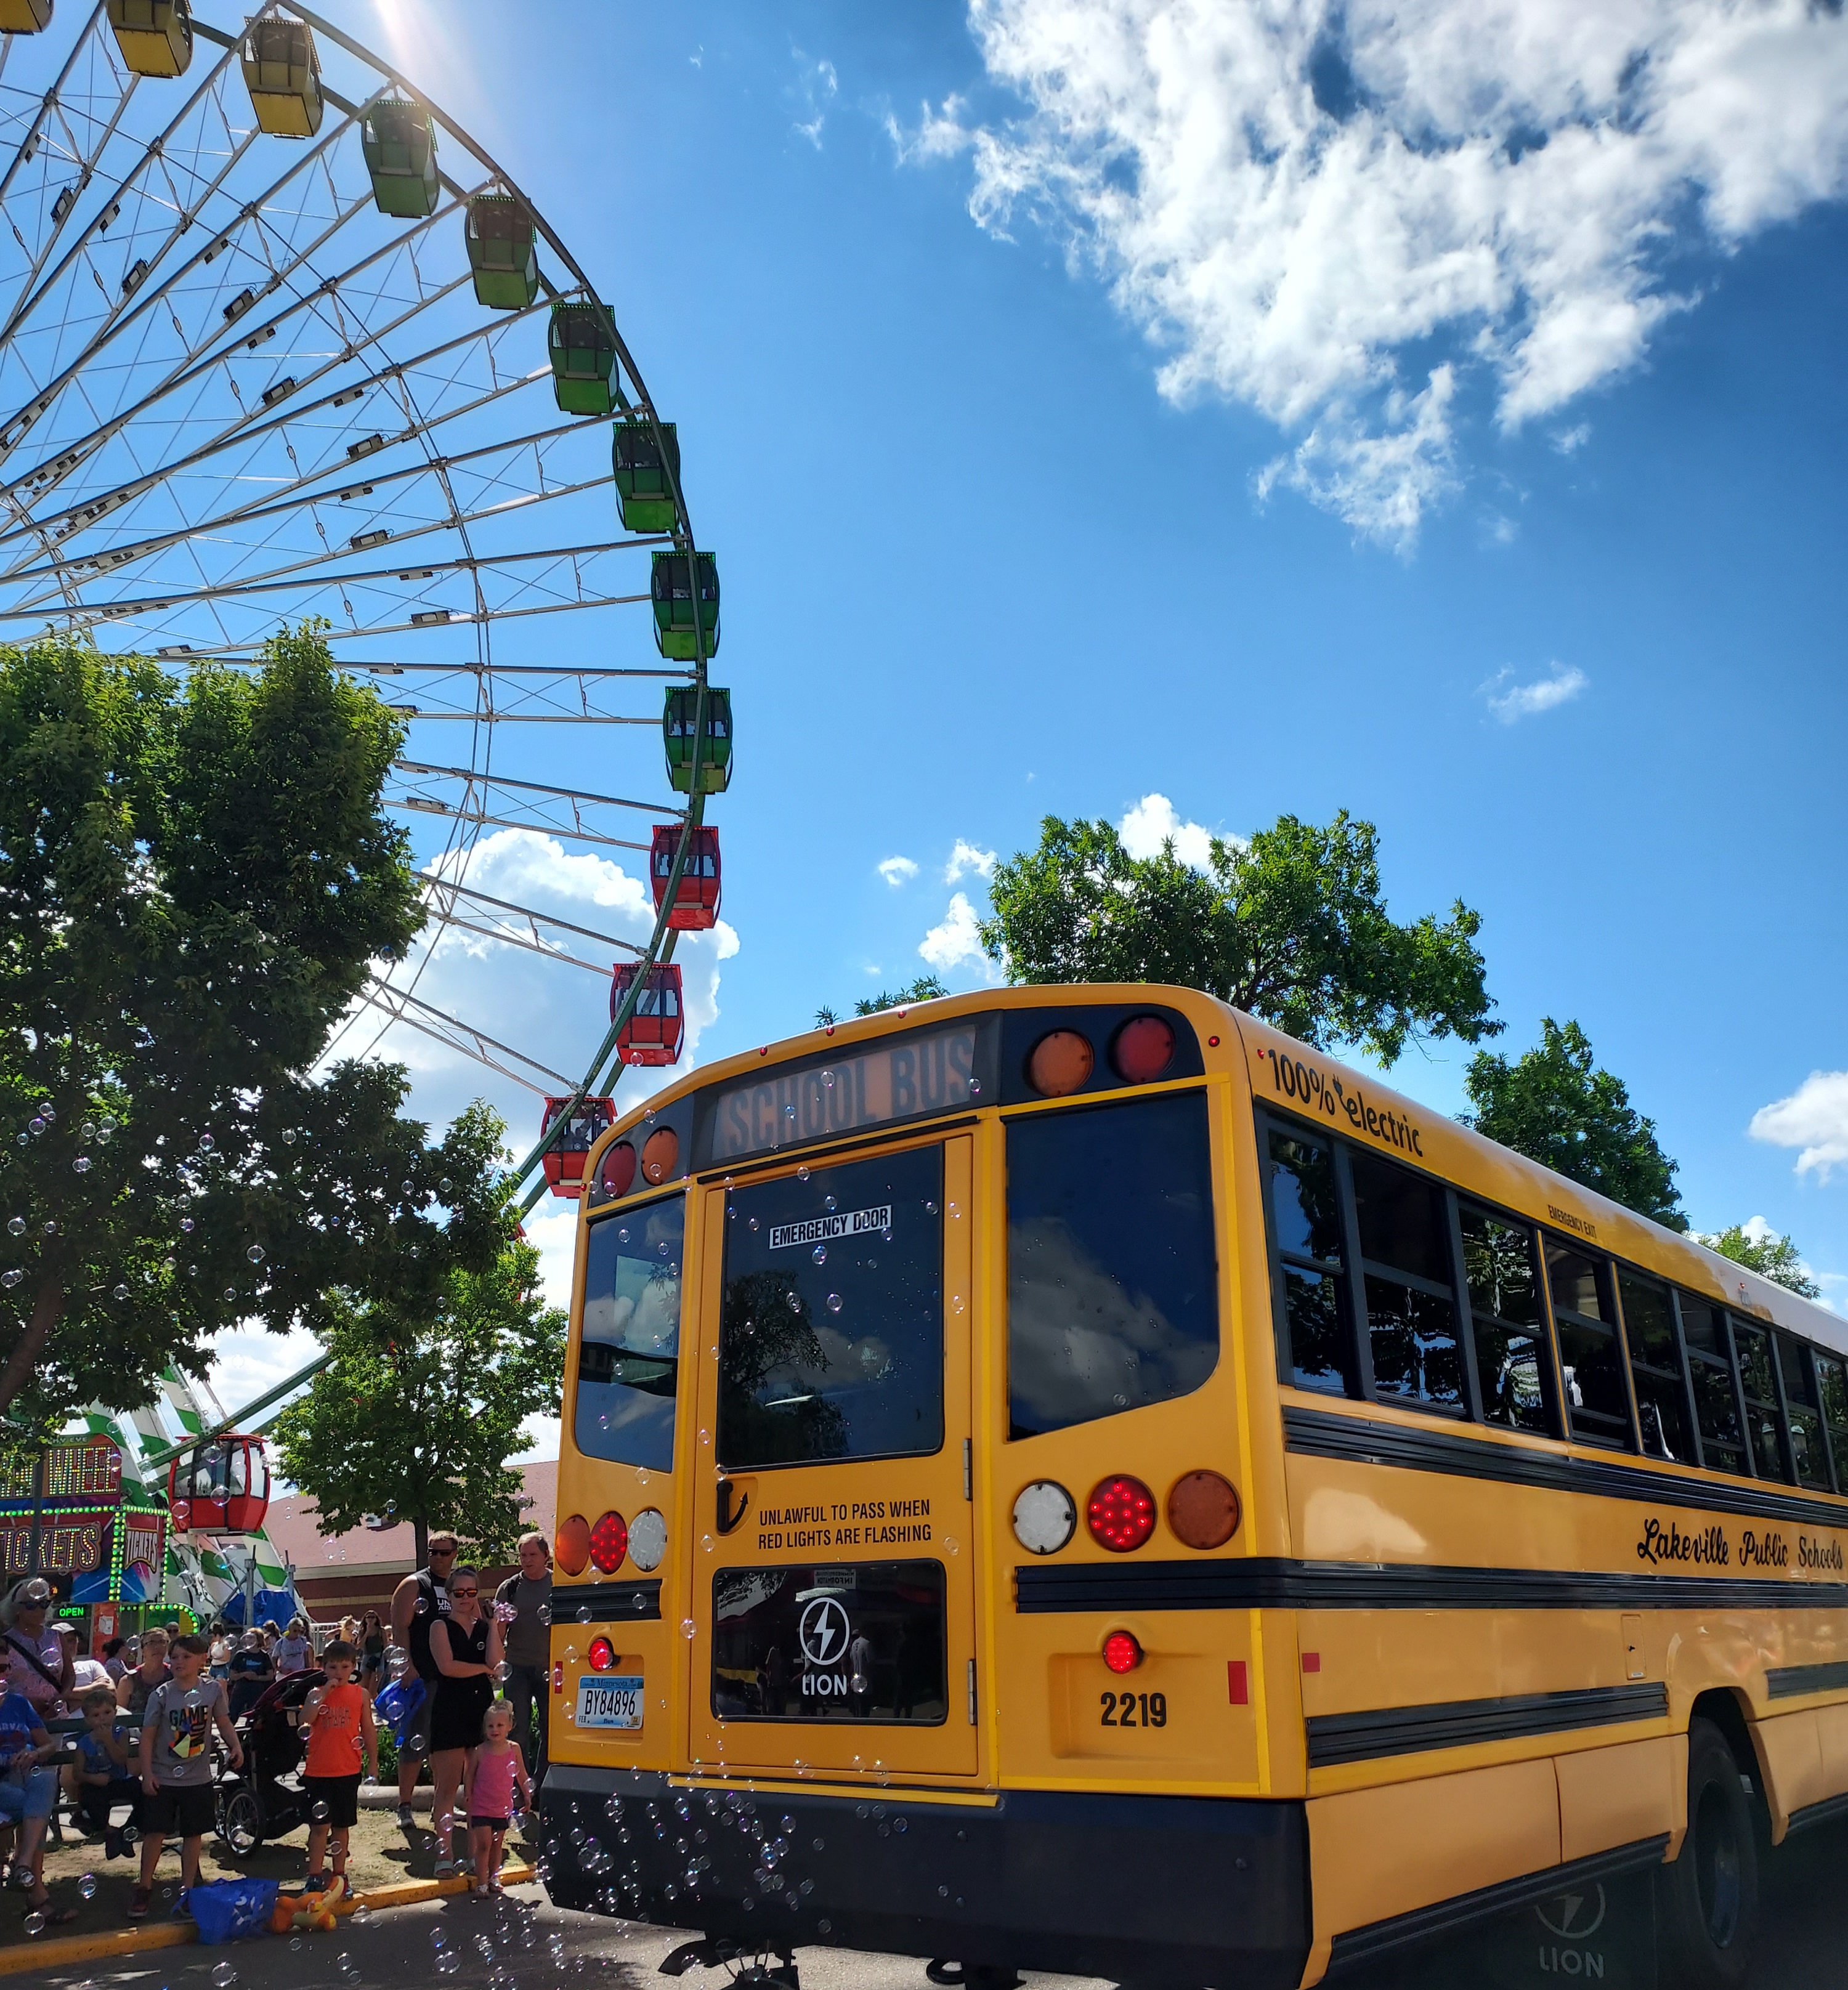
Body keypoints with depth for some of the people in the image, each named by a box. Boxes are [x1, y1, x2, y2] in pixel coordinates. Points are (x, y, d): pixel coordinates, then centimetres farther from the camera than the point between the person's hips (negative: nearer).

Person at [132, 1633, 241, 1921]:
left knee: (194, 1834, 8)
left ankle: (186, 1891, 19)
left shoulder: (213, 1689, -3)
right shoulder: (161, 1695, -8)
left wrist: (236, 1746, -11)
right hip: (162, 1778, -1)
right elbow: (148, 1735, -5)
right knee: (155, 1832, 0)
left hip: (198, 1778, 2)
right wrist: (147, 1774, -10)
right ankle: (144, 1889, 18)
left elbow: (223, 1722, 5)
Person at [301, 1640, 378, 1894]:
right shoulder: (316, 1693, 0)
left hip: (348, 1770, 2)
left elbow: (369, 1730, 8)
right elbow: (306, 1718, -20)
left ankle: (339, 1874, 23)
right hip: (318, 1771, -2)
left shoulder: (360, 1694, 4)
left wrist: (373, 1763, 6)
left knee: (341, 1825, 12)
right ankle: (315, 1877, 7)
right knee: (320, 1825, -2)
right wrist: (324, 1692, -22)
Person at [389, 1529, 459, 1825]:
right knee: (415, 1742, -4)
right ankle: (404, 1806, 5)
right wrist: (408, 1668, -18)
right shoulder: (414, 1585, -2)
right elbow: (400, 1628, -9)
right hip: (421, 1678, -5)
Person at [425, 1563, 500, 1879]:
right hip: (450, 1711, -4)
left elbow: (495, 1662, -4)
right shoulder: (441, 1627, 1)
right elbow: (447, 1667, -13)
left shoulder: (485, 1626, 12)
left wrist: (493, 1624, -5)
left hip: (482, 1708, 4)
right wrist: (483, 1669, -3)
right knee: (447, 1787, -5)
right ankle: (444, 1855, -1)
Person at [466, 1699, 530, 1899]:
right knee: (483, 1844, -6)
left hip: (503, 1808, 3)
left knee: (497, 1845, 14)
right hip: (481, 1808, -3)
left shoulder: (514, 1749, -4)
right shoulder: (480, 1752, -11)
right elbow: (470, 1778, -1)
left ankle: (494, 1878, 29)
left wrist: (527, 1796, 15)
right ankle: (481, 1883, 2)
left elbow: (521, 1775, 10)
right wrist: (468, 1801, 0)